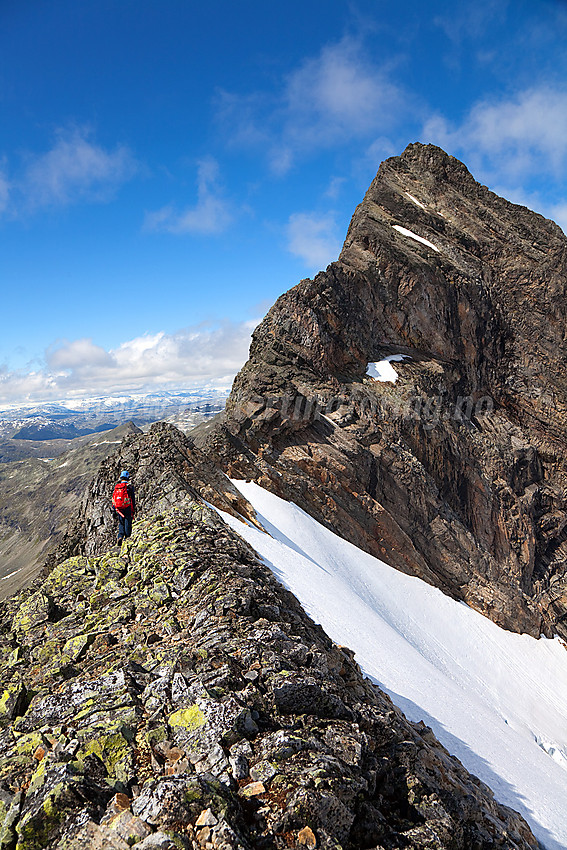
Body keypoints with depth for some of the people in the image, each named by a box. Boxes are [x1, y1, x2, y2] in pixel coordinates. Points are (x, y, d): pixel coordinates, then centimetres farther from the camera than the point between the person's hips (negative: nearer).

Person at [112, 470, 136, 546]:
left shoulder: (116, 487, 8)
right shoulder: (129, 487, -5)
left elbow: (113, 499, 12)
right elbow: (133, 499, -5)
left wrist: (115, 509, 20)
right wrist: (134, 509, 3)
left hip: (119, 508, 4)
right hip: (128, 508, -4)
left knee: (121, 524, 12)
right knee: (128, 524, 3)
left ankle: (120, 537, -7)